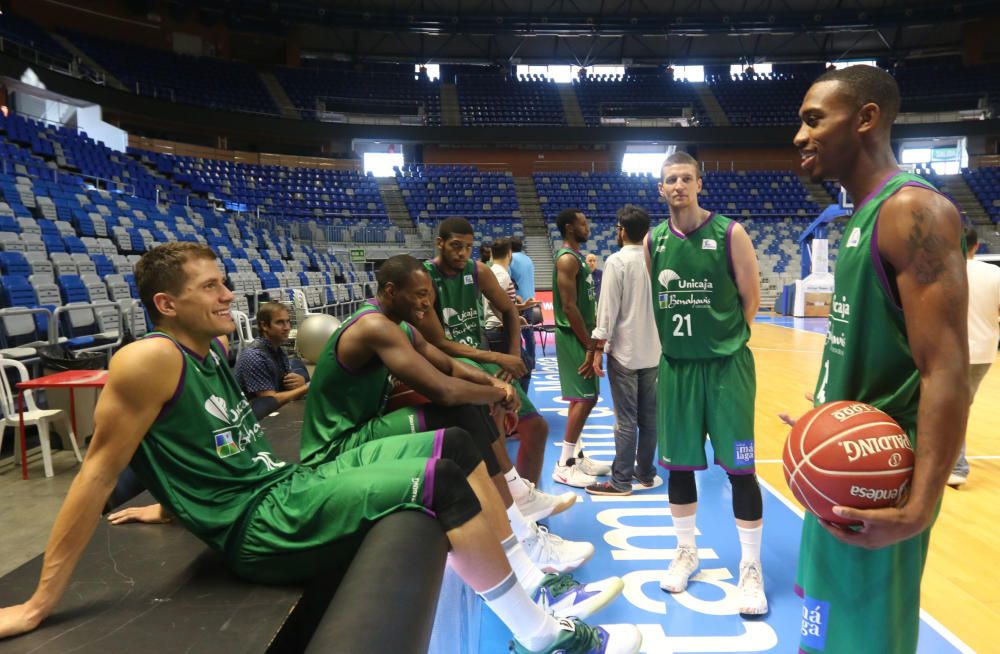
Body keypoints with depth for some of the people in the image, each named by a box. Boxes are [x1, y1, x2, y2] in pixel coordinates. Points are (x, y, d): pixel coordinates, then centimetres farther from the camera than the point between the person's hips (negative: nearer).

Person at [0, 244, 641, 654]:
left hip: (291, 483, 9)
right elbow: (99, 471, -15)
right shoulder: (150, 360, -14)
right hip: (263, 528, -9)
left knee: (453, 445, 3)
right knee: (442, 481, -22)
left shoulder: (212, 346, 12)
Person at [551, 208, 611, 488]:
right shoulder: (567, 258, -15)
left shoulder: (576, 256, 16)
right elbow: (569, 307, -21)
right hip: (574, 337, -10)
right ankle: (564, 465, -1)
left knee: (585, 397, 14)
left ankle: (575, 455, 24)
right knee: (583, 398, -8)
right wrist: (589, 345, -20)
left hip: (582, 335, 10)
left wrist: (591, 340, 17)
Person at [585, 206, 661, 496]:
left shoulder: (617, 261, -11)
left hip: (624, 351, -6)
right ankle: (646, 473, 22)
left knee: (626, 420, -2)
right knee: (650, 416, 12)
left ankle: (621, 481, 5)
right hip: (652, 350, 6)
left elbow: (608, 308, -15)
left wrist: (598, 347, -9)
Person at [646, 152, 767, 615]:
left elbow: (750, 297, -1)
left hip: (727, 364, -3)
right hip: (674, 365, 4)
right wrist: (673, 343, 7)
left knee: (739, 466, 1)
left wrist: (724, 341, 1)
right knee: (678, 463, 11)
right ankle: (686, 550, 31)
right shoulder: (653, 240, 4)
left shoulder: (730, 233, -7)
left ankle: (751, 566, 19)